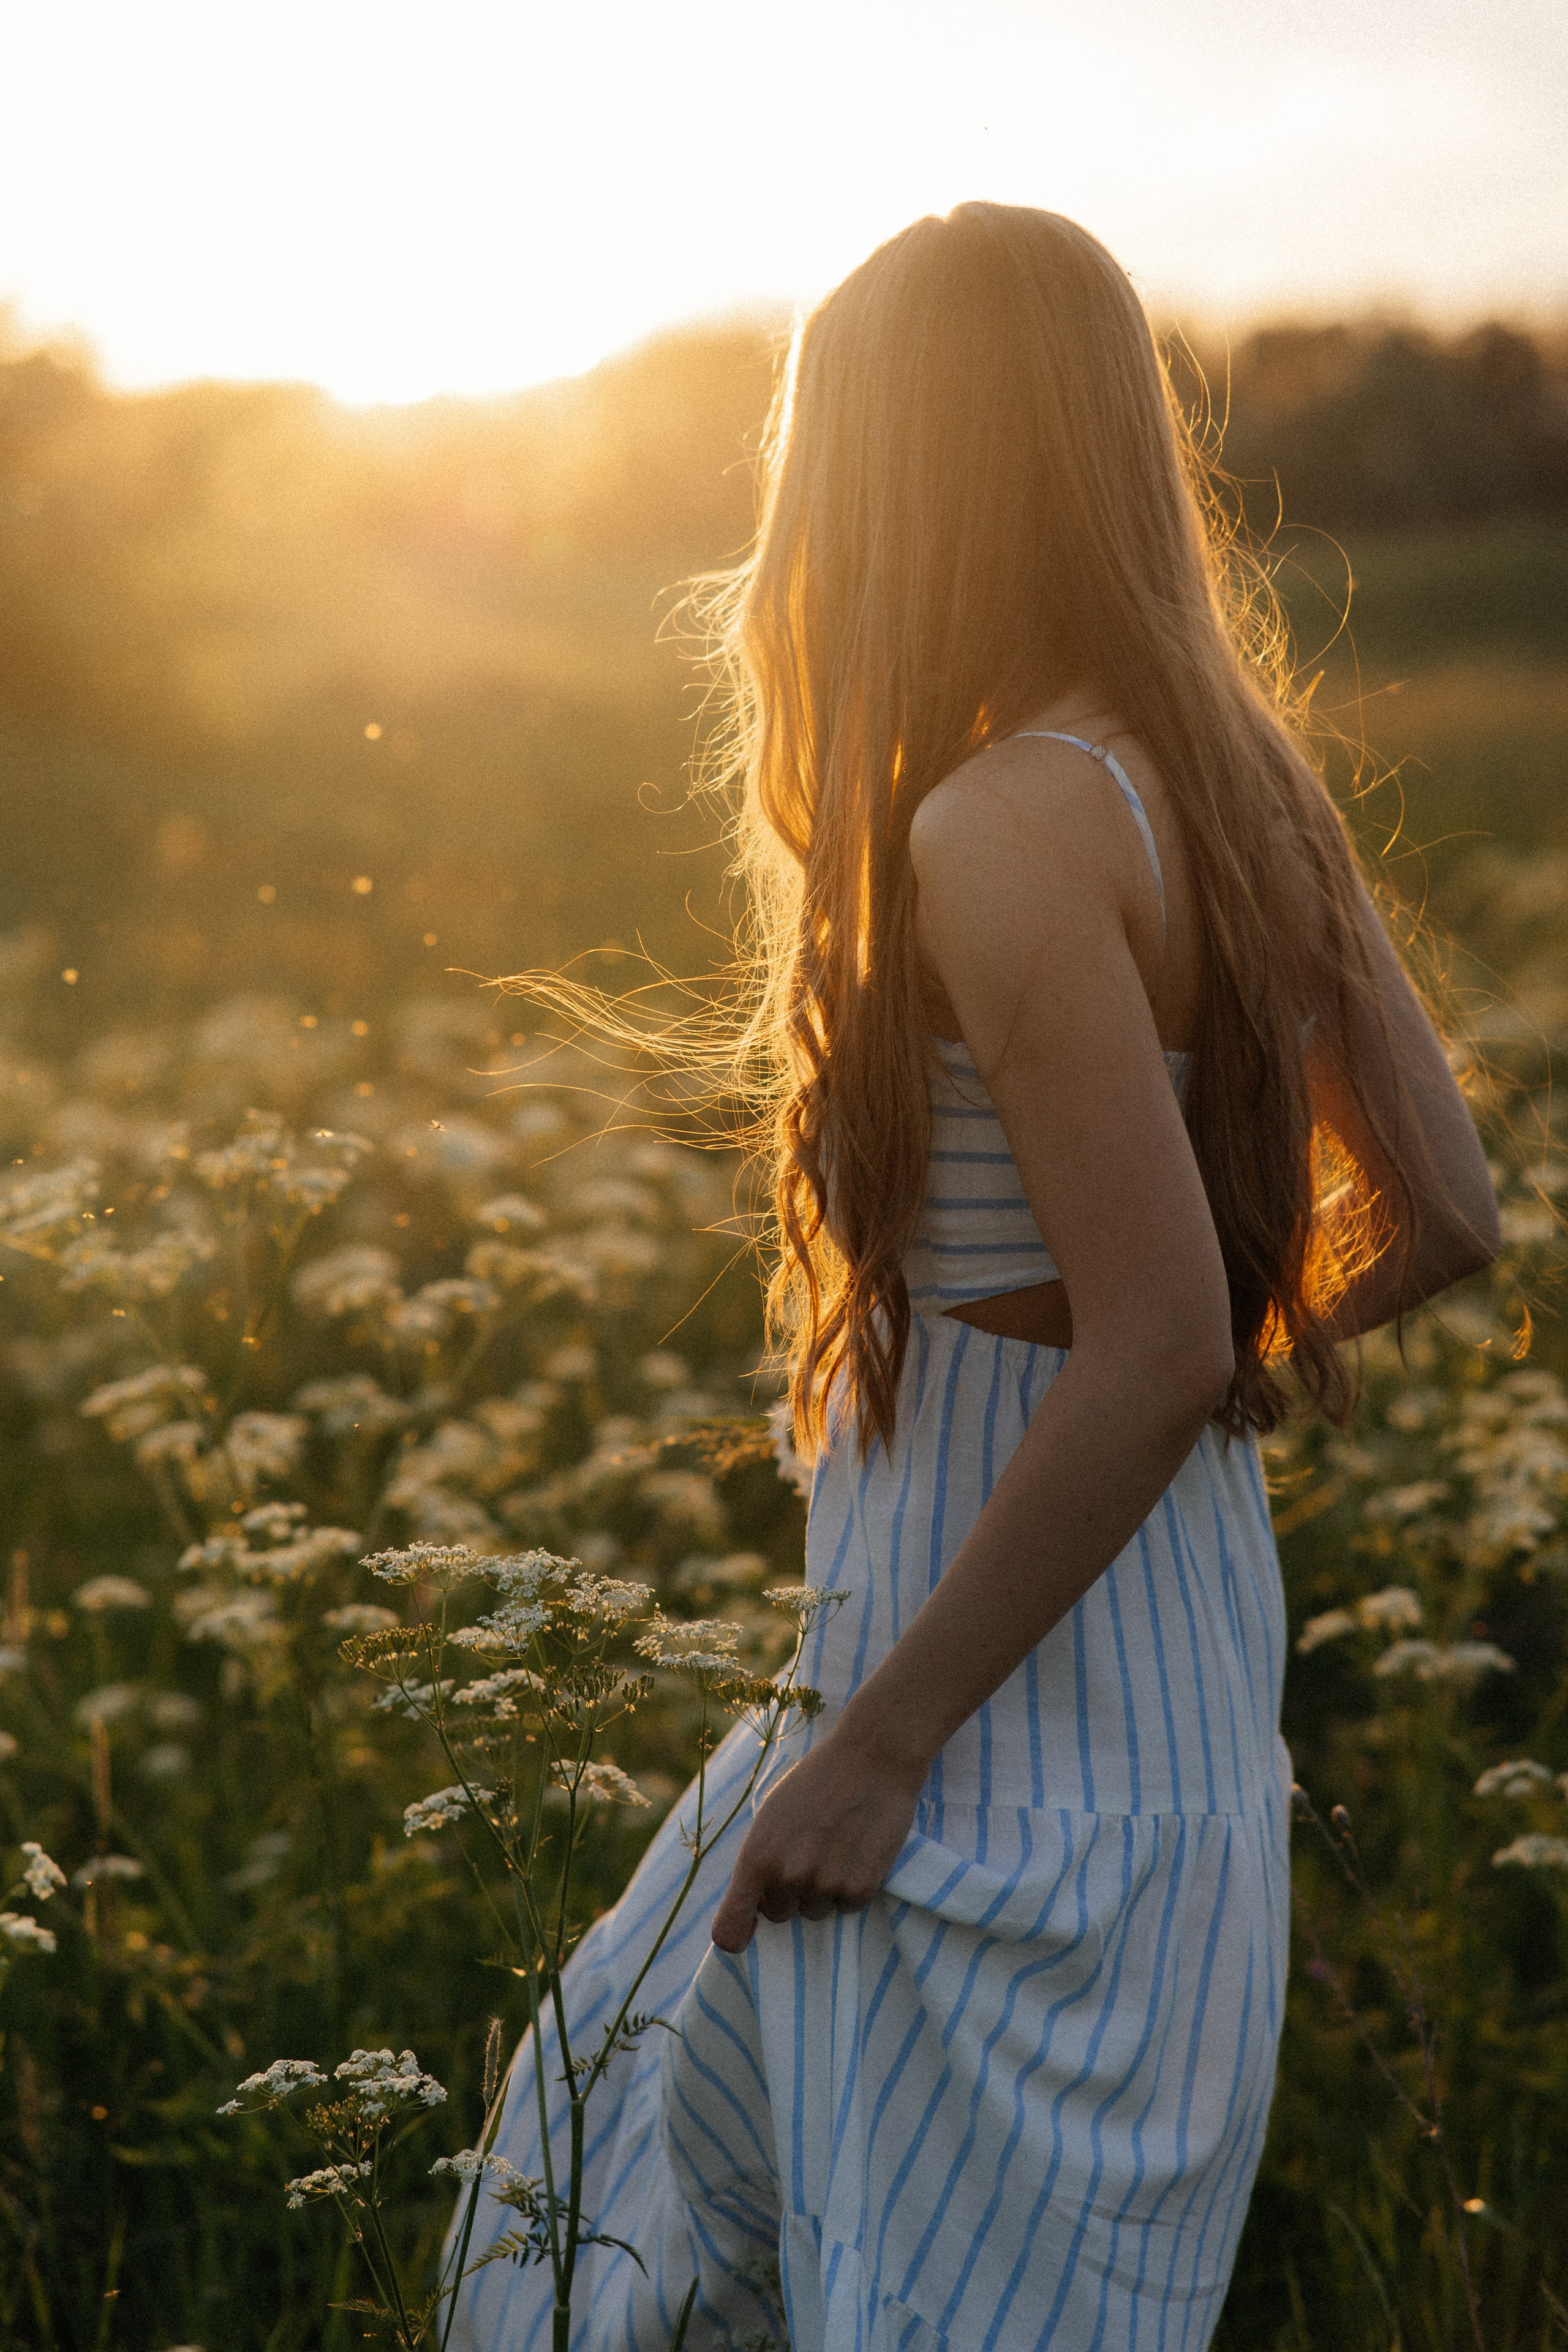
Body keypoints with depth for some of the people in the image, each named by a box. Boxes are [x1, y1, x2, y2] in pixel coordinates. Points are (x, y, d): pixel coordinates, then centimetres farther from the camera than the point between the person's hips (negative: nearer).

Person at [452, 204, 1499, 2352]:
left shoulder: (1002, 834, -22)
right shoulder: (1243, 784, 4)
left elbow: (1157, 1343, -25)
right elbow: (1437, 1219, 7)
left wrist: (880, 1750, -18)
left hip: (1033, 1693, -9)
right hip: (1186, 1600, 9)